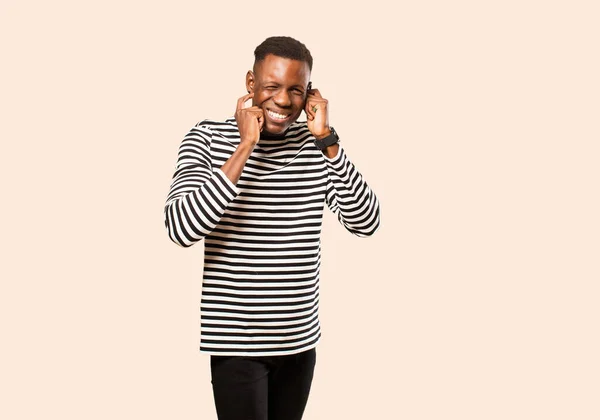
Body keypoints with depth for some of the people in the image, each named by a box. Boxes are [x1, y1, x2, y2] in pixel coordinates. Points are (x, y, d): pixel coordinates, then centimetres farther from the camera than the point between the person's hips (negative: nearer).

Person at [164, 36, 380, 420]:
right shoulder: (209, 139, -8)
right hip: (237, 342, -4)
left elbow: (366, 222, -8)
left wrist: (327, 140, -15)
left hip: (301, 340, 4)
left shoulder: (318, 145, 1)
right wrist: (245, 148, -22)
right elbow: (181, 230, -21)